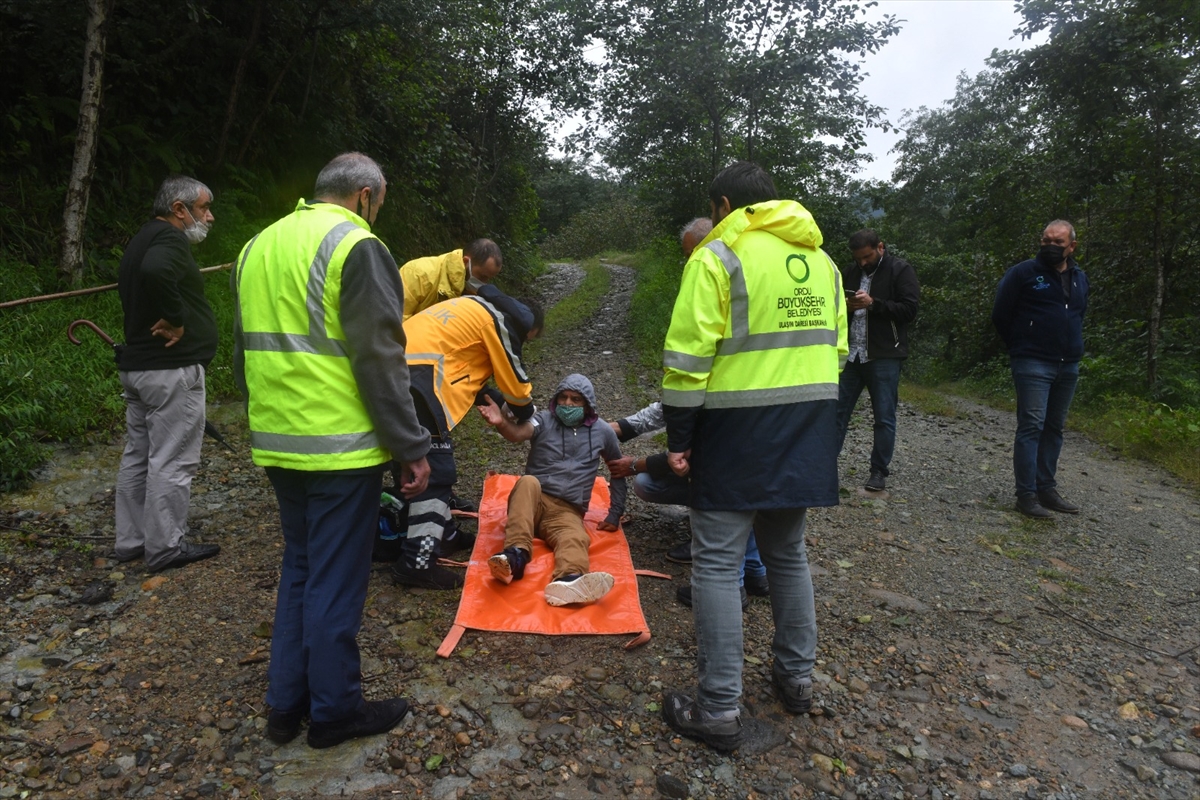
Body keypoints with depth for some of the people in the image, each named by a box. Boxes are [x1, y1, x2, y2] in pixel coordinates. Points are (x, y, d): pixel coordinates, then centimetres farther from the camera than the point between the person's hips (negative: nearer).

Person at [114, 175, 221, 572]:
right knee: (171, 462, -2)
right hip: (172, 368, -10)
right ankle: (165, 547, 6)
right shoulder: (170, 238, -14)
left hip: (137, 364, 10)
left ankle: (130, 540, 25)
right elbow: (156, 271, -36)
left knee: (138, 457, 15)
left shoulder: (143, 239, 19)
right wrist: (176, 319, -24)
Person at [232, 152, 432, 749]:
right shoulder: (357, 247, -12)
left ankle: (285, 704, 30)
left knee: (298, 569, 20)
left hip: (278, 446, 8)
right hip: (341, 448, -8)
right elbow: (380, 362, -17)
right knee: (336, 581, 5)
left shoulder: (258, 246, 14)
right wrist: (411, 448, -11)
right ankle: (334, 711, 20)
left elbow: (244, 353, 20)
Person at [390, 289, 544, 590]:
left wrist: (499, 401, 27)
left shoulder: (478, 310, 28)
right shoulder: (502, 319, 1)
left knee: (431, 464, 19)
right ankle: (417, 563, -4)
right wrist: (527, 413, 24)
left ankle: (443, 534, 31)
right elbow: (514, 380, 6)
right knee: (436, 471, -6)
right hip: (419, 377, -10)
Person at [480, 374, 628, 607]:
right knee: (528, 482, -35)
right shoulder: (544, 420, 6)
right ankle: (516, 554, -52)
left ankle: (568, 582, -68)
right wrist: (501, 423, -41)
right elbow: (518, 433, -17)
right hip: (532, 502, 0)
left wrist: (615, 514, 15)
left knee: (576, 540, -34)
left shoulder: (602, 431, 12)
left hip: (567, 512, 0)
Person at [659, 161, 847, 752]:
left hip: (739, 431, -7)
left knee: (717, 563, 0)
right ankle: (797, 677, 33)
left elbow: (687, 358, -14)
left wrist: (678, 437, -7)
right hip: (807, 432, 7)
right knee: (787, 552, 20)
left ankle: (720, 709, 6)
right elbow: (836, 349, 15)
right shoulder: (820, 260, 14)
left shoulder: (718, 257, -8)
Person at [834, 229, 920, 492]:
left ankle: (879, 471, 12)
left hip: (884, 357, -5)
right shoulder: (852, 272, 14)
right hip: (852, 353, 5)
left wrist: (873, 303, -21)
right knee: (837, 410, 5)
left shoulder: (900, 270, -4)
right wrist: (844, 307, -2)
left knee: (884, 417, 2)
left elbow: (909, 310, -11)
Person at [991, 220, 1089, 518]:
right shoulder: (1023, 273, -6)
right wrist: (1020, 348, 4)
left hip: (1068, 366, 7)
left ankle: (1046, 489, 19)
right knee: (1031, 426, -9)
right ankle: (1026, 494, -6)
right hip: (1033, 365, -6)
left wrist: (1072, 347, 16)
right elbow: (1000, 315, -2)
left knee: (1054, 428, 11)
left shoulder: (1079, 278, 13)